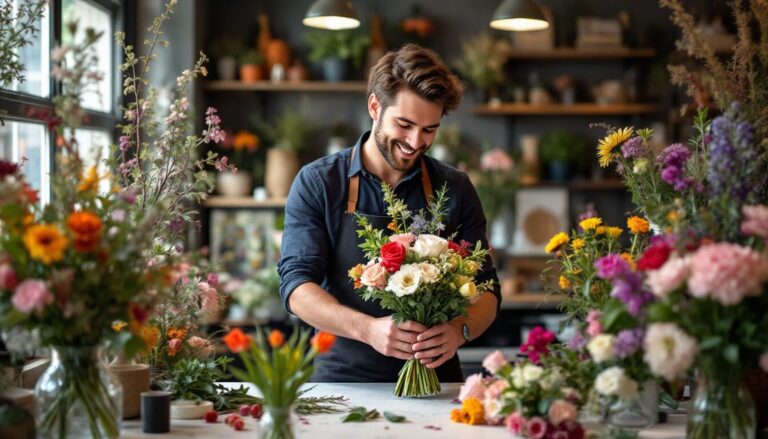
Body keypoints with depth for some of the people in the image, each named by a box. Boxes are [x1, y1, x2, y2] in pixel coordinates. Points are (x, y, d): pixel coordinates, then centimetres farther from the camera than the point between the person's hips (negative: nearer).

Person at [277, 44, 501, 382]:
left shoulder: (455, 189, 7)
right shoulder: (317, 183, 1)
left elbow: (485, 289, 7)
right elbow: (296, 284, -6)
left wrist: (461, 329, -17)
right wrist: (368, 329, -24)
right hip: (343, 378, -1)